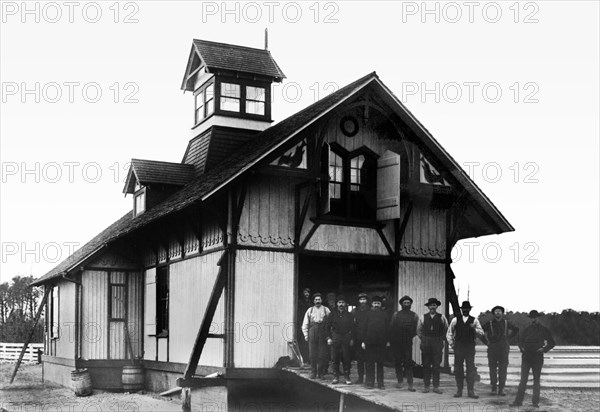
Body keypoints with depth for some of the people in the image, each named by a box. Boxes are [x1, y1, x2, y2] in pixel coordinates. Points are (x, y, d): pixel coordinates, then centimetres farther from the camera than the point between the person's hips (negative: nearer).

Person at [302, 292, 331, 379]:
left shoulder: (326, 310, 7)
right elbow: (305, 324, 12)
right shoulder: (310, 310, 12)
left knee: (322, 354, -2)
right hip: (312, 331, 1)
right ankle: (313, 372, 9)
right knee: (312, 353, 0)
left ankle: (320, 373, 7)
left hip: (323, 332, -1)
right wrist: (306, 334, 4)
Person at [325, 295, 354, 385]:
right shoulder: (332, 314, 6)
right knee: (335, 358, 0)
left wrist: (352, 339, 3)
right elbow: (327, 326, 8)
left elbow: (352, 327, 10)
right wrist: (328, 338, 0)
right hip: (335, 337, 0)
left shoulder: (349, 315, 8)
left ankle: (347, 377, 4)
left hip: (346, 338, 0)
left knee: (346, 358, -2)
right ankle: (336, 377, 7)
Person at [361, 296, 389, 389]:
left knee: (380, 363, 4)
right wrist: (363, 341, -3)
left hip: (381, 342, 1)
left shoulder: (383, 314, 8)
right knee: (370, 362, 2)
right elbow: (364, 327, 3)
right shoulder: (368, 313, 5)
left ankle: (380, 383, 9)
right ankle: (370, 382, 8)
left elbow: (387, 328, 8)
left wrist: (387, 340, 2)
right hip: (370, 342, -1)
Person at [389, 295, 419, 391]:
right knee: (398, 362, 6)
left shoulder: (414, 316, 7)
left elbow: (416, 329, 6)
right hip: (396, 342, 2)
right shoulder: (396, 315, 9)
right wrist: (391, 341, 0)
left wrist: (410, 336, -5)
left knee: (408, 363, -7)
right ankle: (399, 381, 18)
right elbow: (391, 328, 7)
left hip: (408, 342, -2)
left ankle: (410, 384, -6)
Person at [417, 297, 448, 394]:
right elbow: (418, 330, 17)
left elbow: (446, 329, 16)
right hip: (426, 344, 1)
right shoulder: (423, 318, 6)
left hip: (437, 343, -1)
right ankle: (426, 386, 4)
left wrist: (441, 339, 12)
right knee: (426, 365, 0)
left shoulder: (442, 318, 4)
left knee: (436, 365, 0)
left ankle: (436, 386, 4)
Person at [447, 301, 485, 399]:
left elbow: (481, 333, 0)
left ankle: (471, 391, 1)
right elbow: (449, 333, 15)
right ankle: (459, 390, 8)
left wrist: (474, 329, -19)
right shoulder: (455, 320, 9)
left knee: (471, 369, -4)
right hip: (458, 348, 1)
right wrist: (451, 344, 5)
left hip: (470, 348, -1)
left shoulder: (474, 320, 7)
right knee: (458, 369, 1)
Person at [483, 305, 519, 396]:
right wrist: (487, 339, 7)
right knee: (493, 369, 0)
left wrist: (508, 337, 14)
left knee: (503, 369, -3)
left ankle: (501, 389, 0)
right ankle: (493, 388, 8)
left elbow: (516, 330, 23)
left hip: (504, 349, 1)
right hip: (492, 350, -1)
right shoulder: (489, 323, 2)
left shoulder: (506, 323, 7)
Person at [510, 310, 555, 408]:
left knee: (536, 380, 5)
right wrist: (521, 348, 2)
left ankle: (535, 402, 8)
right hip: (526, 358, 2)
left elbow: (551, 343, 4)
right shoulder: (527, 329, 7)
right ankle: (518, 401, -3)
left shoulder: (543, 330, 1)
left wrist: (544, 349, -9)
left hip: (537, 358, -1)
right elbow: (520, 339, 20)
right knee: (523, 380, -2)